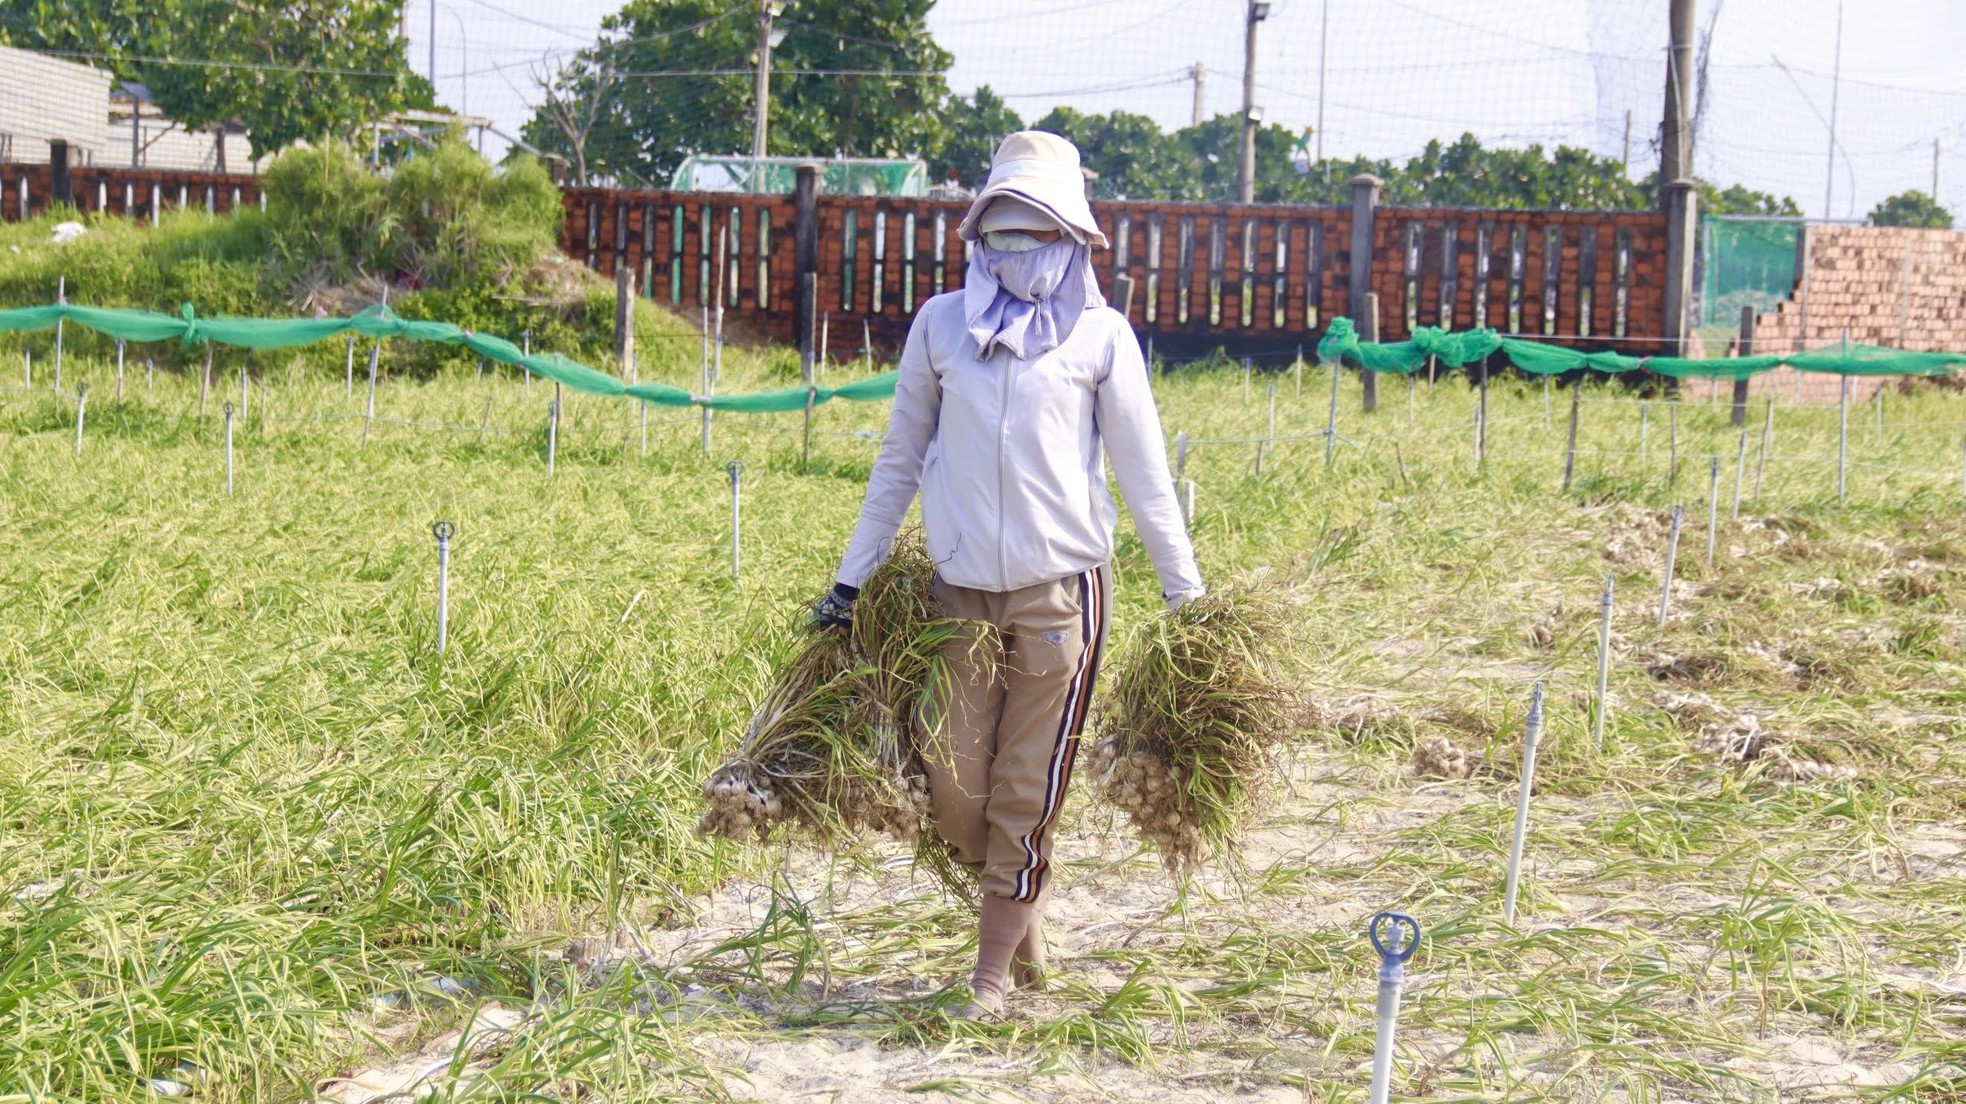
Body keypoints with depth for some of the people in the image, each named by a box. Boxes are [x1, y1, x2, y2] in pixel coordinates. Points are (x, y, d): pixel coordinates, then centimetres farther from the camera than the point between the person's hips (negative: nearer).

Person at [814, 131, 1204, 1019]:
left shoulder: (1100, 335, 1)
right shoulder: (940, 324, 7)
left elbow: (1145, 478, 4)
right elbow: (899, 461, 14)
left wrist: (1185, 595, 4)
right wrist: (851, 577, 13)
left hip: (1061, 591, -2)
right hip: (961, 590, 2)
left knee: (1026, 797, 1)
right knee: (955, 794, 3)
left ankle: (990, 981, 12)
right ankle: (1022, 911, 31)